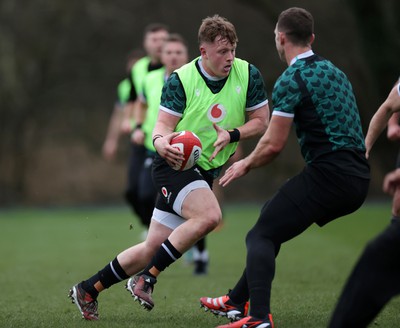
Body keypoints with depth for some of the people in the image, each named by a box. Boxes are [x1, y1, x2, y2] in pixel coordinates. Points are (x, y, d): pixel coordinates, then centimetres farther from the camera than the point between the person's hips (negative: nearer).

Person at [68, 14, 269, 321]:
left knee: (153, 248, 4)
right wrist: (161, 141, -35)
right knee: (209, 215, -33)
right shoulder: (180, 80, -12)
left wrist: (232, 135, -16)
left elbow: (261, 121, 3)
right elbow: (163, 125, -10)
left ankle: (87, 290, 19)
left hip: (206, 171, 5)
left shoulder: (248, 75, -4)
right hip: (175, 165, -5)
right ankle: (146, 278, -20)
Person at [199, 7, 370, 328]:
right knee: (273, 214, 24)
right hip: (357, 177, 9)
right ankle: (237, 302, 30)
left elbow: (274, 144, -10)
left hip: (328, 175, -9)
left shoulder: (290, 81, -10)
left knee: (261, 236, -6)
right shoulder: (334, 71, 18)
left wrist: (246, 165, 8)